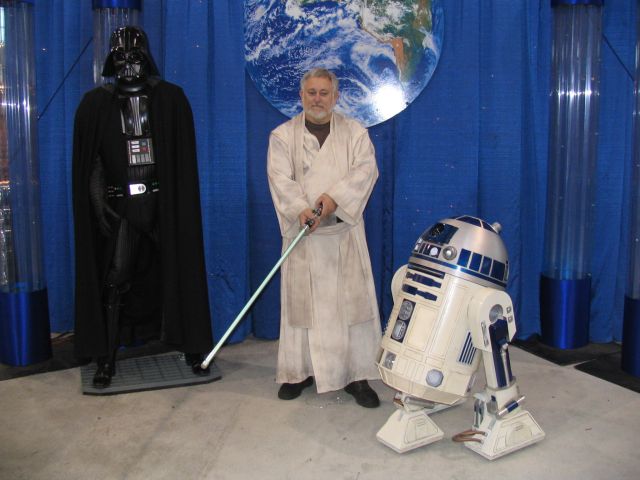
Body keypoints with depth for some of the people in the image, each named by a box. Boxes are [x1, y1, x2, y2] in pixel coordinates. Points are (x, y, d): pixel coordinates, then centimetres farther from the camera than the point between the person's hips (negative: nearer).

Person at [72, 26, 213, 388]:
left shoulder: (171, 99, 3)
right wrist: (100, 203, -7)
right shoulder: (96, 104, 4)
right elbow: (91, 163, 3)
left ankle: (192, 347, 21)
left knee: (177, 272, 7)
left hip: (165, 204, 0)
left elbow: (185, 160, 2)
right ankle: (107, 358, 9)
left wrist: (177, 203, -5)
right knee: (115, 280, -3)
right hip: (121, 206, 0)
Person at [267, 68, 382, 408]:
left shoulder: (355, 133, 8)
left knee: (353, 300, 0)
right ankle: (299, 370, 18)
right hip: (302, 235, 0)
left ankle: (356, 375, 8)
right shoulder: (282, 135, 6)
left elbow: (365, 169, -6)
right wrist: (301, 209, -23)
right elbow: (280, 179, -6)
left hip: (345, 233, 0)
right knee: (301, 301, 4)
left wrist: (335, 196, -21)